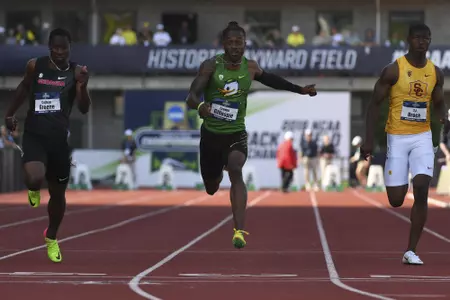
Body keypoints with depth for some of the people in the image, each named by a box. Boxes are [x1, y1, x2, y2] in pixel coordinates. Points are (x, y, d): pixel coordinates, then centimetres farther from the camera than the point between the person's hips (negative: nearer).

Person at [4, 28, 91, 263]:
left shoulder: (76, 72, -4)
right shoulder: (35, 66, -1)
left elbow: (84, 109, -9)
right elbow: (24, 88, 20)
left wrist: (82, 86, -26)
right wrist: (10, 114, 19)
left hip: (59, 138, 1)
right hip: (34, 135, -1)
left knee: (58, 193, 13)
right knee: (34, 179, -28)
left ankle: (51, 237, 40)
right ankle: (34, 190, 13)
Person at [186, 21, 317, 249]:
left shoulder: (250, 67, -2)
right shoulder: (211, 66, -12)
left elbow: (268, 78, 21)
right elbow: (192, 96, -21)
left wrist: (300, 90, 24)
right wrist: (200, 105, -45)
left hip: (236, 133, 0)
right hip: (211, 133, 0)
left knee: (236, 172, -29)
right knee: (211, 187, 16)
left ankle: (239, 231, -36)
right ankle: (217, 173, 59)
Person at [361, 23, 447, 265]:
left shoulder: (435, 73, 2)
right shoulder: (393, 70, -9)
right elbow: (375, 104, -5)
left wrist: (443, 117, -8)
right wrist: (369, 140, -9)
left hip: (423, 137, 3)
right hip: (397, 137, -2)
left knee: (421, 190, -13)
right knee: (396, 200, -3)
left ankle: (411, 251, -7)